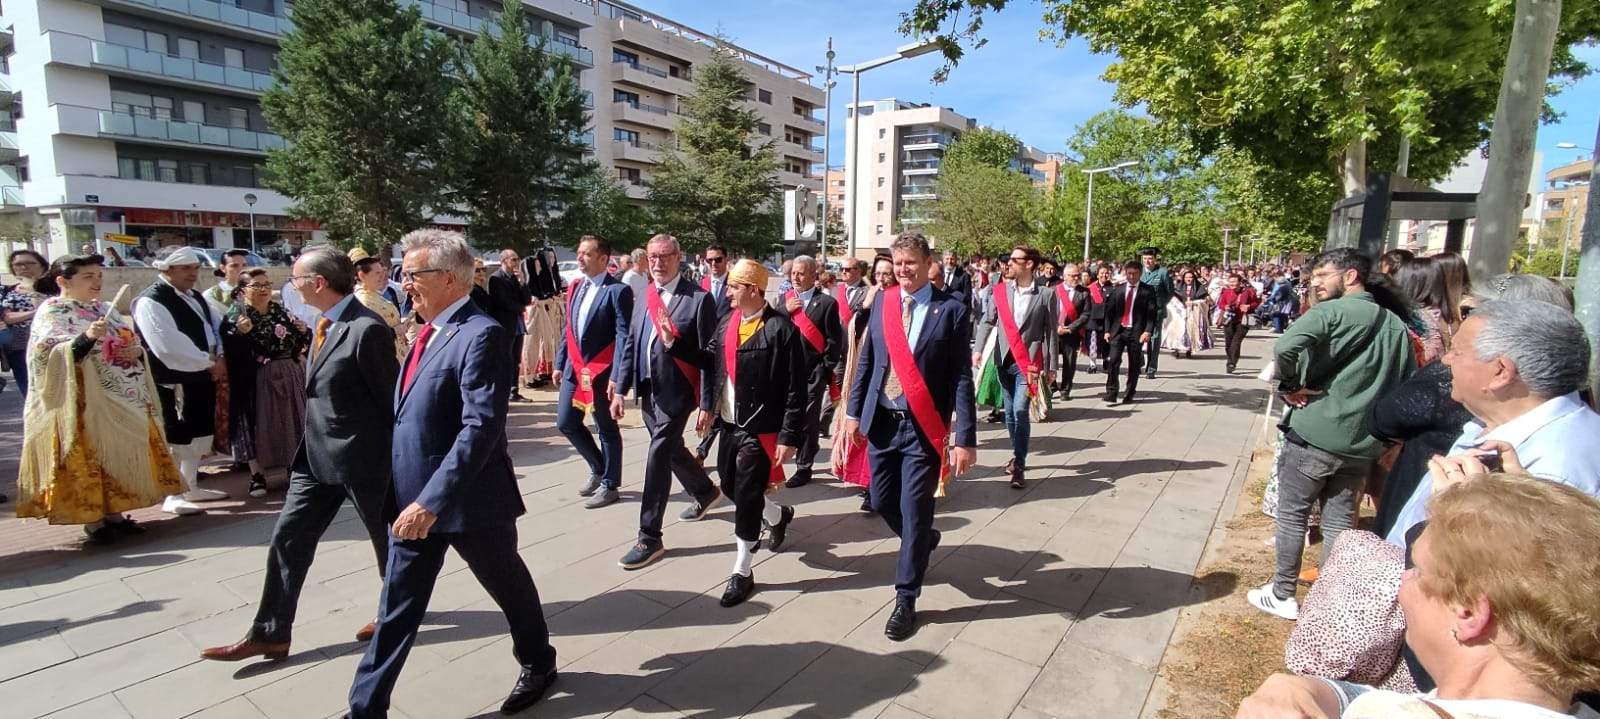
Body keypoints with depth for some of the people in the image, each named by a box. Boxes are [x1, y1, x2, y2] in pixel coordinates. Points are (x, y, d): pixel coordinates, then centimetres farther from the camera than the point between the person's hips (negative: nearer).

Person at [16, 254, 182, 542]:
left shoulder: (104, 309, 13)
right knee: (89, 460, -2)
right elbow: (48, 356, -17)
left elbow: (131, 343, 20)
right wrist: (86, 338, -32)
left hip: (124, 400, 7)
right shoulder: (51, 311, -6)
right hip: (85, 404, -7)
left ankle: (114, 514, 19)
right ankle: (93, 522, 7)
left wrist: (138, 350, -3)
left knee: (120, 456, 10)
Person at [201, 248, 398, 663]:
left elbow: (390, 398, -17)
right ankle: (269, 634, 22)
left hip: (362, 456, -9)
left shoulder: (367, 329, -22)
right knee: (287, 540, 10)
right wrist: (308, 441, 18)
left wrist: (396, 457, -11)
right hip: (317, 453, 9)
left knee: (386, 540, 12)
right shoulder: (327, 323, 6)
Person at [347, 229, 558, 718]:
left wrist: (432, 500, -30)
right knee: (396, 608, 14)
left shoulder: (481, 335, -20)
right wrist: (410, 497, 15)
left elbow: (481, 427, -28)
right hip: (413, 500, 8)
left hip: (468, 499, -7)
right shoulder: (431, 333, 8)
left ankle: (538, 664, 39)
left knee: (509, 587, 15)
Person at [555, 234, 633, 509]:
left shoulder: (618, 290, -12)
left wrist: (617, 377, -21)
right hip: (575, 367, 7)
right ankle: (598, 468, 31)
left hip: (602, 370, -7)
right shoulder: (576, 287, 10)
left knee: (606, 428, 5)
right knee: (566, 422, 11)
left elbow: (623, 335, -16)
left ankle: (609, 485, 21)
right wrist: (560, 363, 14)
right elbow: (569, 328, 16)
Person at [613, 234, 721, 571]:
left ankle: (649, 537, 7)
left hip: (675, 391, -7)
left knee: (658, 458, -6)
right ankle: (705, 492, 47)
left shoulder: (698, 298, -12)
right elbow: (632, 343, 11)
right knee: (670, 449, 21)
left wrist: (707, 403, -14)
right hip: (648, 390, 7)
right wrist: (621, 388, 9)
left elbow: (708, 354, -13)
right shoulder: (645, 296, 7)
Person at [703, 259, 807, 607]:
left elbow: (796, 389, -16)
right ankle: (778, 515, 46)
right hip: (729, 423, 7)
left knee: (747, 497, -1)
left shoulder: (781, 328, -15)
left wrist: (789, 437, -17)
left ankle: (742, 571, 17)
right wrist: (707, 405, 11)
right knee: (730, 485, 18)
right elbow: (714, 367, 17)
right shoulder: (726, 323, 7)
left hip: (761, 429, -7)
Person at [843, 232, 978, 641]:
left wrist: (965, 439, -12)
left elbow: (962, 378, -9)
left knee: (914, 514, 2)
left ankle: (905, 600, 19)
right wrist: (854, 410, 7)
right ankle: (922, 540, 45)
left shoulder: (951, 310, -8)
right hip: (881, 422, 4)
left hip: (923, 428, -4)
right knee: (881, 502, 14)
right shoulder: (882, 303, 4)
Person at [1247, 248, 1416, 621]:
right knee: (1340, 521, 14)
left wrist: (1290, 386, -13)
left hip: (1314, 433, -6)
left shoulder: (1331, 312, -11)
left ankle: (1282, 594, 18)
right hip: (1362, 443, 6)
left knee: (1292, 514, 7)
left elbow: (1285, 348, -29)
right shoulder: (1396, 325, 10)